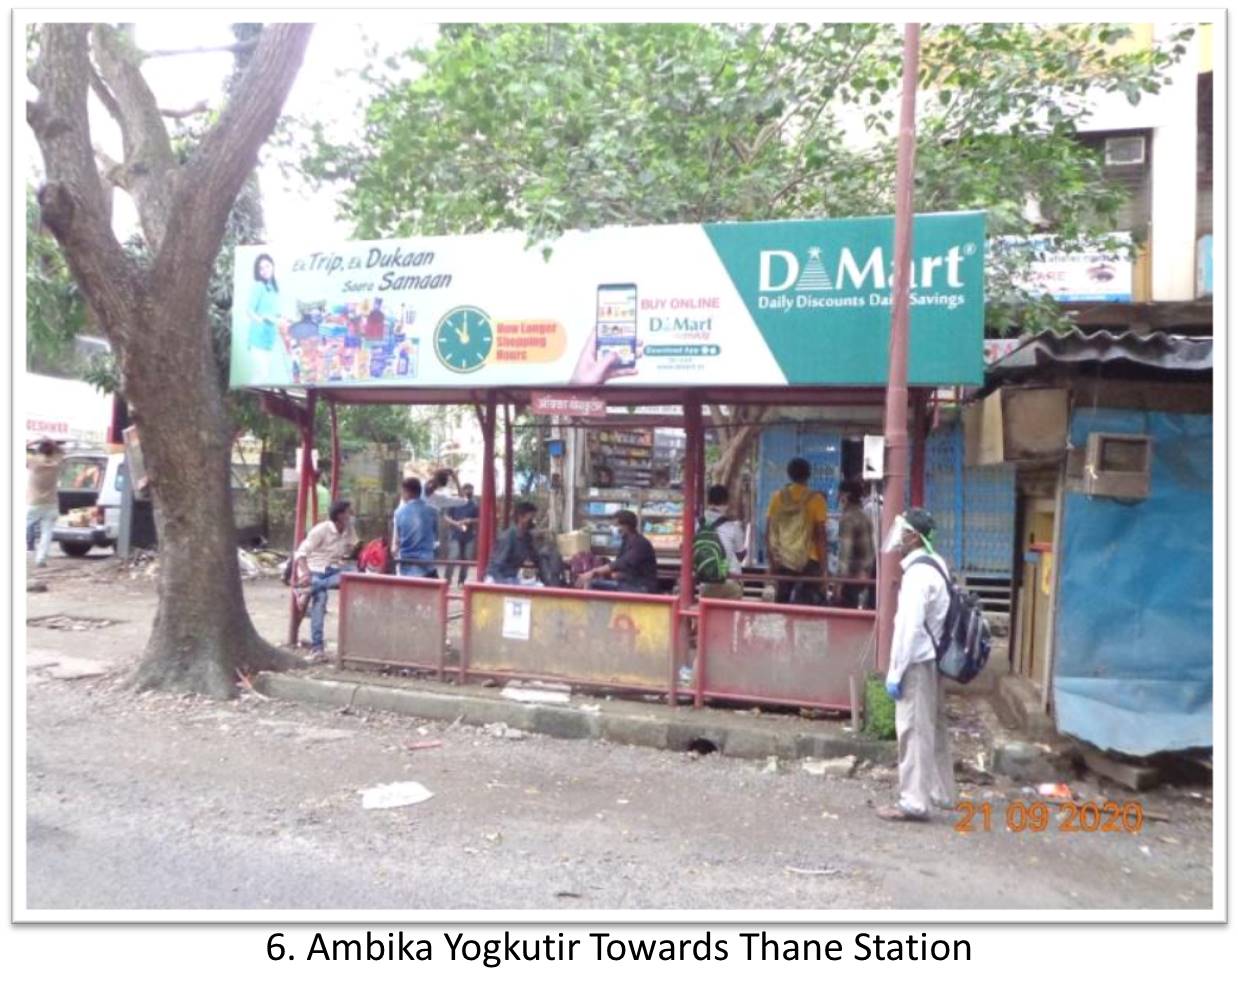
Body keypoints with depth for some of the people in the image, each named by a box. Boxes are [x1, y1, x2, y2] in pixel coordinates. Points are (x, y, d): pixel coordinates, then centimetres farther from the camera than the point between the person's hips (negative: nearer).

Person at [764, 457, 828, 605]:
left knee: (781, 605, 11)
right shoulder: (816, 499, -4)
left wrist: (771, 562, 12)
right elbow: (820, 534, -7)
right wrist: (823, 566, -2)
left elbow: (769, 533, 4)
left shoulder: (778, 497, 3)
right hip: (808, 562, -3)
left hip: (782, 562, 3)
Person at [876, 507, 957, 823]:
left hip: (917, 662, -10)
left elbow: (909, 626, -22)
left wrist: (895, 672, -18)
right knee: (933, 727, 17)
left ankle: (913, 802, 3)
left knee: (914, 729, -3)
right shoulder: (934, 565, 11)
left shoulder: (917, 573, -18)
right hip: (932, 658, 10)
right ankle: (940, 793, 27)